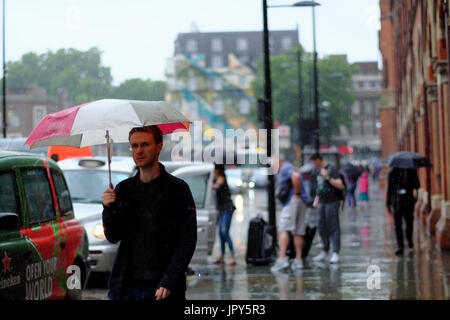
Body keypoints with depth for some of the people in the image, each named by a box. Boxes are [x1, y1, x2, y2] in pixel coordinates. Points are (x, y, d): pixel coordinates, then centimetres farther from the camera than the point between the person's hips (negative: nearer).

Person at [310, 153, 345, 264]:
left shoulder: (332, 170, -11)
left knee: (333, 228, -7)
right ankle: (325, 252, 20)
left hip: (332, 202, -8)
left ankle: (335, 254, -6)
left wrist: (328, 177, -24)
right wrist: (316, 200, 19)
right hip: (322, 203, 8)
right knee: (322, 228, 10)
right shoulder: (320, 171, 14)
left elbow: (340, 186, -19)